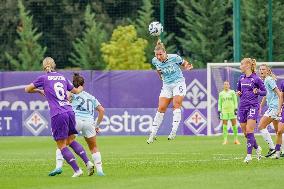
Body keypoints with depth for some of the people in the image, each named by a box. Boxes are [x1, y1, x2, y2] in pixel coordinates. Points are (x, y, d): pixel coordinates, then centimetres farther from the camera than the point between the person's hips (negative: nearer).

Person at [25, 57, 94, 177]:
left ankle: (77, 170, -4)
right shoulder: (63, 78, 15)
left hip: (58, 115, -5)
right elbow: (76, 91, 30)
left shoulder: (44, 78, 2)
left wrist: (40, 91, 29)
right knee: (71, 141, 21)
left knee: (62, 146, 3)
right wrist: (80, 88, 54)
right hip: (70, 112, 5)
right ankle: (88, 162, 6)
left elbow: (27, 89, 10)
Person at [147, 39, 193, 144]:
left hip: (178, 83, -4)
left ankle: (174, 131, -24)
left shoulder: (174, 58, -17)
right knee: (161, 108, -2)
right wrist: (159, 72, 4)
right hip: (167, 86, 4)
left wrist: (187, 67, -21)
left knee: (176, 105, -20)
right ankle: (153, 134, 4)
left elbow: (184, 63, -2)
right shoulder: (155, 61, -5)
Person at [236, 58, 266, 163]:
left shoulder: (256, 78, -6)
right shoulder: (241, 78, 11)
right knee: (245, 133, 7)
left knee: (249, 131, -15)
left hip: (253, 106, -6)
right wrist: (238, 93, 2)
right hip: (242, 106, 6)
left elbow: (264, 92, 0)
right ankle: (257, 148, 29)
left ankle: (249, 155, -14)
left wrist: (257, 92, -19)